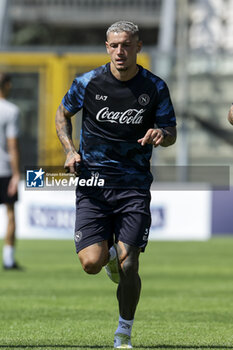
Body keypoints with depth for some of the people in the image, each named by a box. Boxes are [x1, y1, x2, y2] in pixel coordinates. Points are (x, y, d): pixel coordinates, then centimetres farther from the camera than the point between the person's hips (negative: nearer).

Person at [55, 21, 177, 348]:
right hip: (93, 182, 0)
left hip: (134, 186, 0)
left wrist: (161, 134, -18)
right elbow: (63, 114, 16)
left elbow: (172, 133, 7)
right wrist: (70, 150, -1)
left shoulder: (155, 88, -1)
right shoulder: (88, 82, -2)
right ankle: (109, 252, 27)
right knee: (91, 263, -11)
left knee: (128, 266, -9)